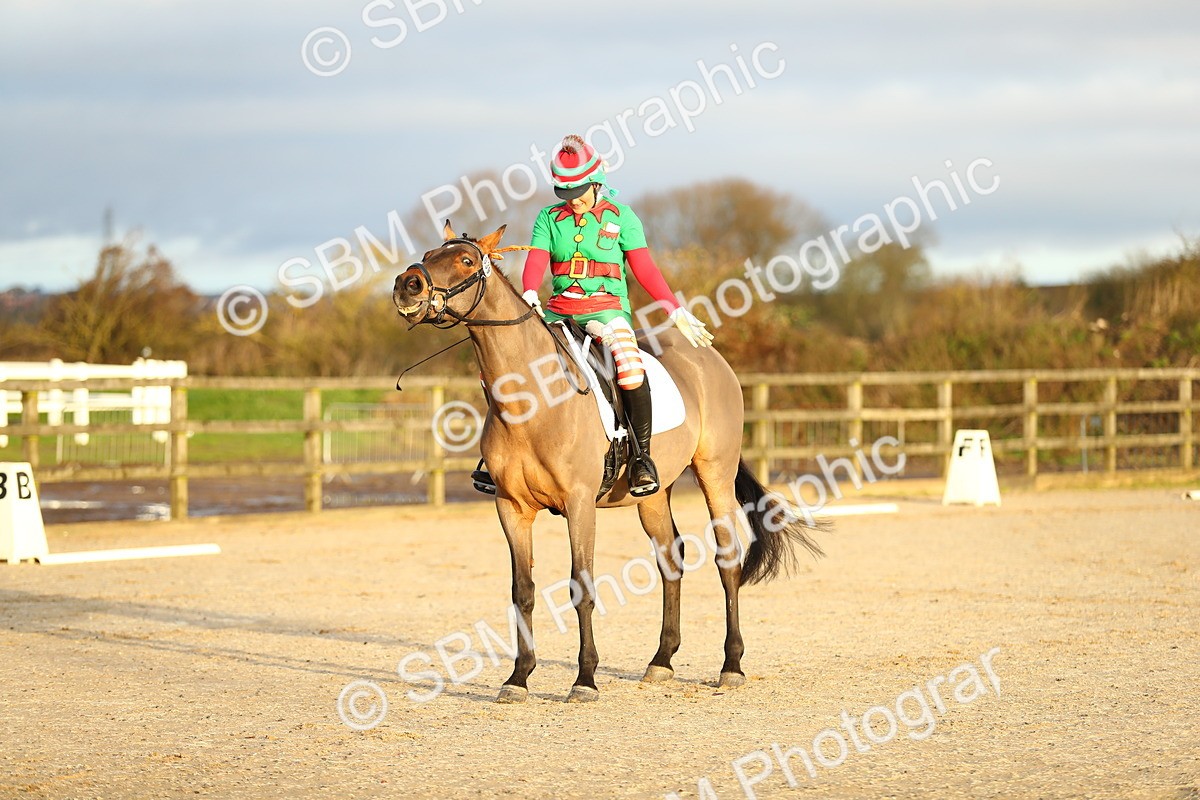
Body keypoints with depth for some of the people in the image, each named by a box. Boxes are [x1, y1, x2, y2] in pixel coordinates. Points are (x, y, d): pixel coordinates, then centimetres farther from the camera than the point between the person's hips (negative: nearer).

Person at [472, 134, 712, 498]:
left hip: (606, 307, -4)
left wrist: (676, 311, -5)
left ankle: (642, 456, -24)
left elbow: (645, 269, 3)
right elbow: (536, 261, -2)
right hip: (557, 310, 4)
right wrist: (529, 294, -23)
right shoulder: (549, 218, 11)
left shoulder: (621, 217, 4)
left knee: (629, 363, -35)